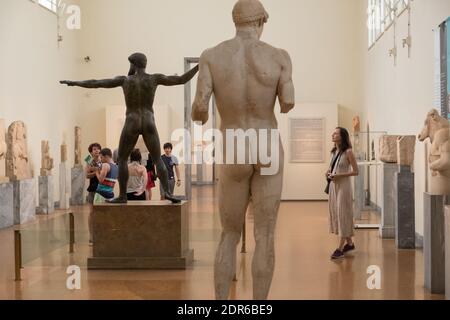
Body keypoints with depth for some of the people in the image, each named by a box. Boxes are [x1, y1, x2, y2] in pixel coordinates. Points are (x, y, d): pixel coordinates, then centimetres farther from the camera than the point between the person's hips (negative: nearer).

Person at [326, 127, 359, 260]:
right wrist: (329, 172, 2)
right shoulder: (334, 152, 10)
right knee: (335, 213, 11)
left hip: (343, 186, -8)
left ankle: (340, 249, -3)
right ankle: (349, 243, 24)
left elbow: (355, 171, -12)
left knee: (343, 214, -5)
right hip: (333, 185, 8)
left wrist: (339, 175, -19)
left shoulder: (348, 152, -11)